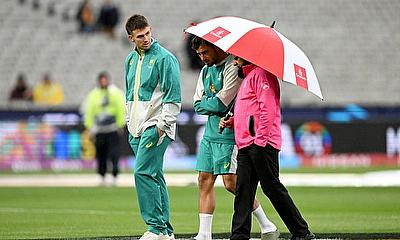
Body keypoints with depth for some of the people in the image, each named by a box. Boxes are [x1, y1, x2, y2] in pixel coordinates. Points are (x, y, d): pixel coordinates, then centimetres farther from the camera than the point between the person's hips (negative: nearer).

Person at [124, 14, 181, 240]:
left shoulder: (165, 58, -9)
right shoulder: (131, 59, 15)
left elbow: (173, 97, -12)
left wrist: (162, 126, -16)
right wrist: (130, 123, 18)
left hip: (156, 126, -8)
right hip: (138, 128, 8)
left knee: (143, 172, -17)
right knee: (154, 176, 8)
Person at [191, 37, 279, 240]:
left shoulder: (232, 67, -12)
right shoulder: (205, 70, 16)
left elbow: (221, 103, -18)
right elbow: (198, 105, 12)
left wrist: (205, 104, 1)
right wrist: (213, 105, -7)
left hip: (229, 133, -8)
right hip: (210, 131, 8)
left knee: (231, 182, -10)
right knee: (205, 181, 3)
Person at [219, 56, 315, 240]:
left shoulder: (261, 74, -7)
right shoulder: (248, 77, 26)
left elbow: (267, 108, -17)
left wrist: (261, 138, -22)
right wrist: (231, 122, 15)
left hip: (261, 144, -10)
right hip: (245, 145, 10)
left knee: (272, 187, -6)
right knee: (243, 189, 2)